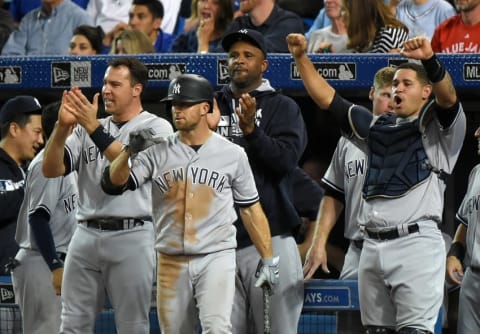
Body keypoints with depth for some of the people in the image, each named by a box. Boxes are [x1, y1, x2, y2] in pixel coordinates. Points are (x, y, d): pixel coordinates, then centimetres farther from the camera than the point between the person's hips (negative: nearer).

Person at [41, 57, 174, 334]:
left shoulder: (157, 127, 2)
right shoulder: (87, 130, 17)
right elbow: (51, 169, 5)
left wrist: (94, 128, -20)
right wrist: (63, 126, -11)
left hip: (132, 236, -5)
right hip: (86, 235, 5)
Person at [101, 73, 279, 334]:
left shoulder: (232, 155, 2)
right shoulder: (159, 153, 4)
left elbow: (250, 209, 6)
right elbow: (112, 183, -5)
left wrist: (268, 260, 4)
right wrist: (130, 152, -23)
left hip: (216, 257, -3)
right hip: (172, 261, 3)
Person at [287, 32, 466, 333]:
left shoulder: (436, 126, 4)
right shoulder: (377, 127, 22)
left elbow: (447, 97, -17)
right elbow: (327, 99, 22)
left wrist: (429, 59, -35)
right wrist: (301, 58, 12)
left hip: (416, 242, -7)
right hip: (372, 246, 7)